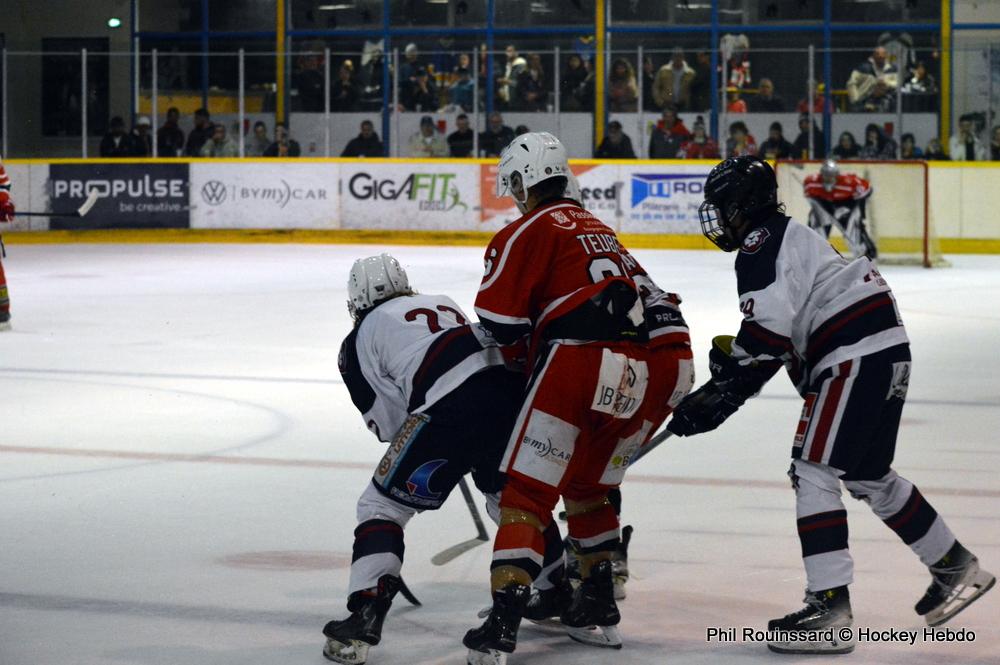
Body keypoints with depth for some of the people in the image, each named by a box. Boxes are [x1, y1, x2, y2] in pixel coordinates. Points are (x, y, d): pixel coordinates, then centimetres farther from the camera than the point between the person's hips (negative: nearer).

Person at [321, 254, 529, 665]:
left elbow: (389, 422, 14)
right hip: (512, 388, 6)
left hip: (451, 412, -6)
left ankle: (364, 619, -6)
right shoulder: (442, 304, 32)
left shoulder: (362, 337, 16)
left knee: (381, 506, 8)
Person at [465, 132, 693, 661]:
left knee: (528, 492, -3)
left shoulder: (530, 230, 7)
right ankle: (598, 609, 26)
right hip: (666, 363, 7)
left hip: (587, 360, -7)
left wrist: (521, 361, 19)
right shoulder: (596, 229, 31)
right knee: (589, 485, 26)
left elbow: (500, 325, 0)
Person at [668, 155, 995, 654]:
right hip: (885, 350, 11)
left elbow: (768, 333, -21)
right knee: (870, 476, 22)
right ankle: (956, 569, 32)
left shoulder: (763, 242, -10)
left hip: (858, 358, -11)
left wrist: (718, 394, -15)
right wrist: (730, 358, 10)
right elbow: (782, 339, 21)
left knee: (814, 472, -12)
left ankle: (829, 609, -17)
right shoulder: (787, 238, 23)